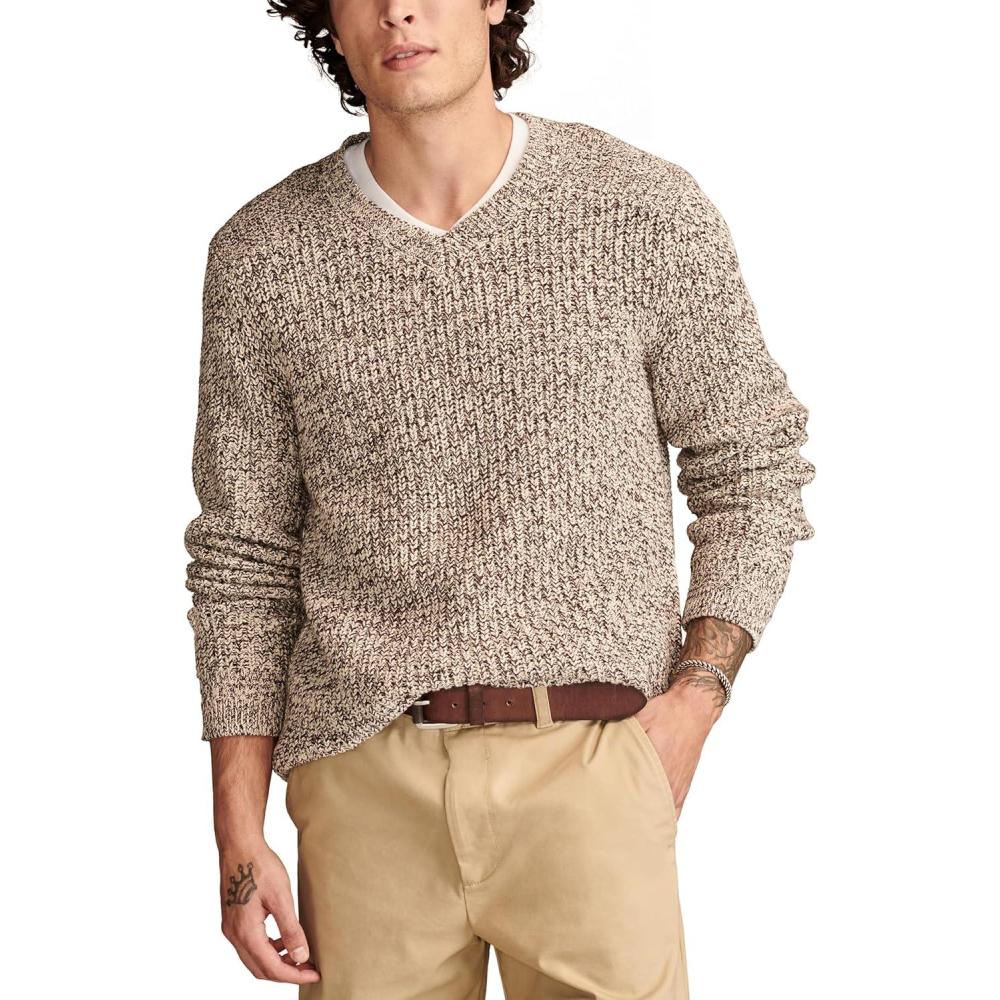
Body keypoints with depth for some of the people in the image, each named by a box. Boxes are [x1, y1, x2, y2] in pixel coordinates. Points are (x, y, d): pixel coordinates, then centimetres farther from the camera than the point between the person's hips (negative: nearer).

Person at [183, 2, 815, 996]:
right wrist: (239, 835, 4)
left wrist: (695, 696, -4)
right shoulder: (262, 255, 3)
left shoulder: (648, 211, -1)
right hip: (366, 783, 1)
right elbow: (243, 561, 7)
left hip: (588, 769, -1)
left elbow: (751, 469, 8)